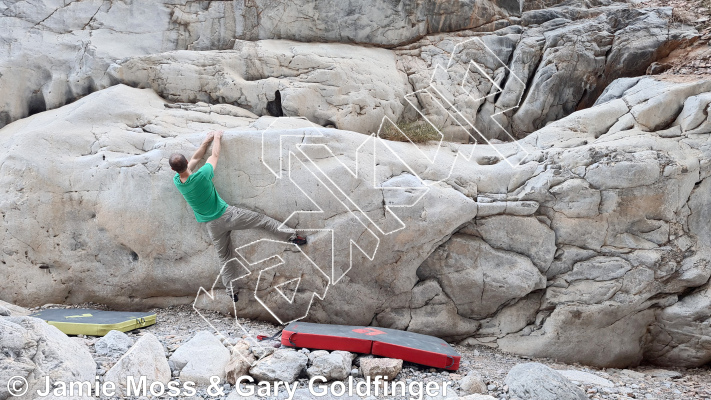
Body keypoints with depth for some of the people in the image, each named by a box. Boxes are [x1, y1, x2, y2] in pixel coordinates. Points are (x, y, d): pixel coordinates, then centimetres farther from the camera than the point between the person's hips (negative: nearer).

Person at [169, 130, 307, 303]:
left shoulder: (177, 182, -12)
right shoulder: (202, 175, -26)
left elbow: (195, 158, 5)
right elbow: (215, 156, -5)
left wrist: (206, 141, 14)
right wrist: (216, 138, 13)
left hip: (212, 225, 4)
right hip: (226, 214, -4)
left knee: (225, 257, 16)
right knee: (261, 219, 10)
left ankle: (231, 291, 23)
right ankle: (292, 236, 11)